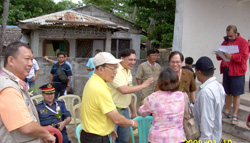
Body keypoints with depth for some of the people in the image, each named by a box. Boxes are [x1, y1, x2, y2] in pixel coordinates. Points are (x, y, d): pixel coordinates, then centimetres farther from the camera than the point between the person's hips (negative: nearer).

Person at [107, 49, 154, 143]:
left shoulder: (128, 71, 11)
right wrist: (143, 85, -17)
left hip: (125, 110, 9)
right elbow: (124, 90, -28)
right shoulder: (116, 71, -17)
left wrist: (133, 112, 20)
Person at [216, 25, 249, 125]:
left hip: (237, 72, -5)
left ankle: (235, 115, 10)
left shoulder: (242, 42, -6)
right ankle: (227, 112, 23)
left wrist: (231, 56, -25)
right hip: (226, 71, 5)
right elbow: (220, 56, 17)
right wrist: (219, 55, -6)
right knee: (228, 93, 13)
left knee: (236, 94, 2)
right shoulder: (225, 42, 12)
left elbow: (244, 57, -15)